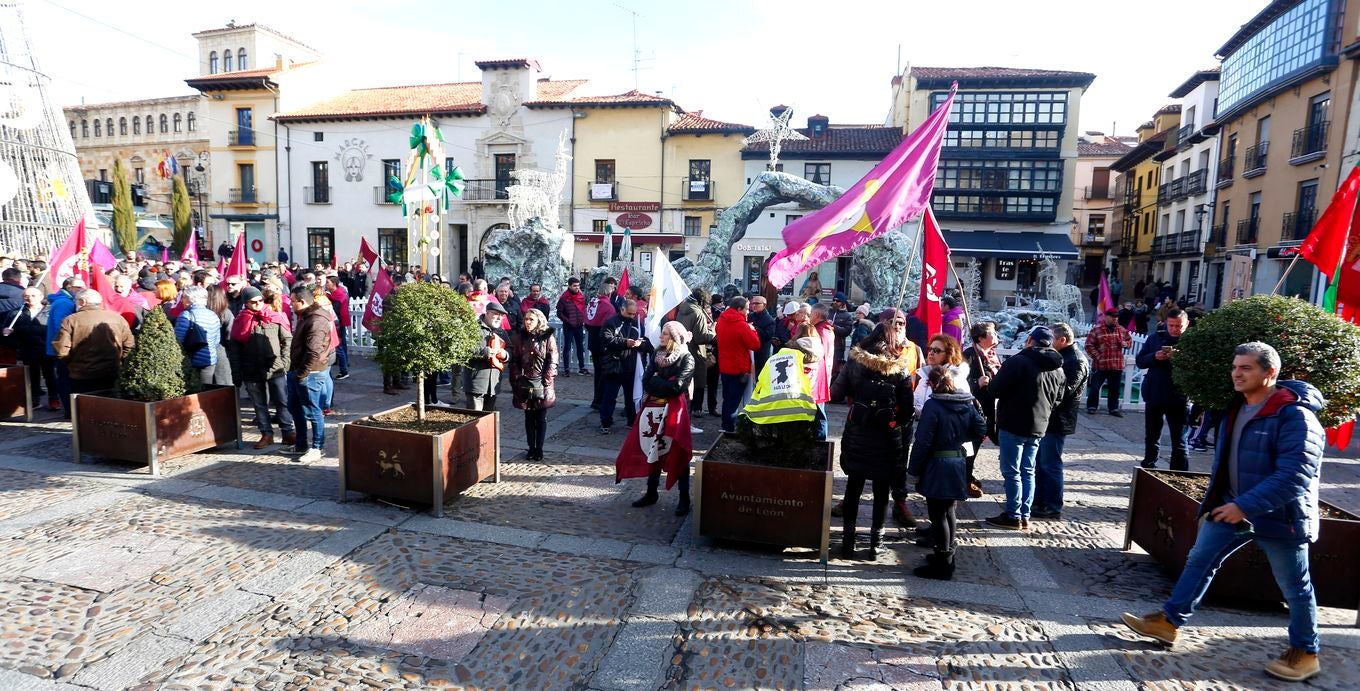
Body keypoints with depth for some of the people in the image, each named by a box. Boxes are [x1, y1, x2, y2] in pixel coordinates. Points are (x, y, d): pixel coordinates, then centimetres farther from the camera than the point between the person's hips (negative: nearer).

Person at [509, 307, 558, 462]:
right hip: (524, 384, 2)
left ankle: (539, 449, 14)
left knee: (541, 418, 6)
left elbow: (552, 361, -5)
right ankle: (531, 449, 18)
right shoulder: (519, 337, 4)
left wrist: (546, 380, -12)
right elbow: (514, 361, 5)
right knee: (529, 418, 10)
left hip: (542, 384, -2)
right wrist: (517, 378, -4)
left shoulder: (548, 337, -4)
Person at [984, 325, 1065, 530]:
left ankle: (1013, 516, 7)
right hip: (1038, 427, 7)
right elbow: (1057, 400, 17)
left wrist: (990, 381, 4)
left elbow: (996, 389, -16)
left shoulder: (1018, 361, -17)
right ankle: (1025, 516, 19)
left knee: (1012, 472, 2)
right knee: (1028, 472, 14)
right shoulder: (1057, 369, 9)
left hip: (1013, 425, -7)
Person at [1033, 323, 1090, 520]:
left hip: (1056, 420, -10)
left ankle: (1053, 508, 7)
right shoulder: (1061, 356, 14)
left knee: (1050, 463, -3)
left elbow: (1062, 391, -24)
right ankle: (1039, 500, 27)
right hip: (1046, 417, 10)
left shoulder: (1076, 361, -16)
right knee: (1039, 461, 16)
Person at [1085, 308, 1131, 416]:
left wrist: (1126, 343, -1)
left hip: (1117, 366, 4)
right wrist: (1097, 357, -13)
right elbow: (1089, 345, -7)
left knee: (1115, 388, 11)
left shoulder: (1122, 330, 9)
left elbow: (1130, 339, 22)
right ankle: (1091, 406, 17)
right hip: (1100, 365, -4)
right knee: (1095, 387, 4)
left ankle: (1114, 408, 22)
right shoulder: (1096, 330, -6)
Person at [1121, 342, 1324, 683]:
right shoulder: (1237, 407, 5)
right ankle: (1169, 622, 19)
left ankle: (1305, 653, 31)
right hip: (1232, 507, 8)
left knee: (1295, 588, 11)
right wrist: (1219, 501, 17)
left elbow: (1295, 475, -27)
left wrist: (1245, 505, -30)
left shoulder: (1295, 416, -21)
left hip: (1278, 516, -7)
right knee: (1199, 560, 9)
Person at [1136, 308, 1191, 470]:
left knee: (1180, 443, 1)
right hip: (1154, 395, 4)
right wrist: (1154, 357, -13)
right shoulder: (1155, 338, 6)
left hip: (1179, 398, -3)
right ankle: (1148, 470, 29)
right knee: (1151, 438, 16)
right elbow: (1140, 361, 5)